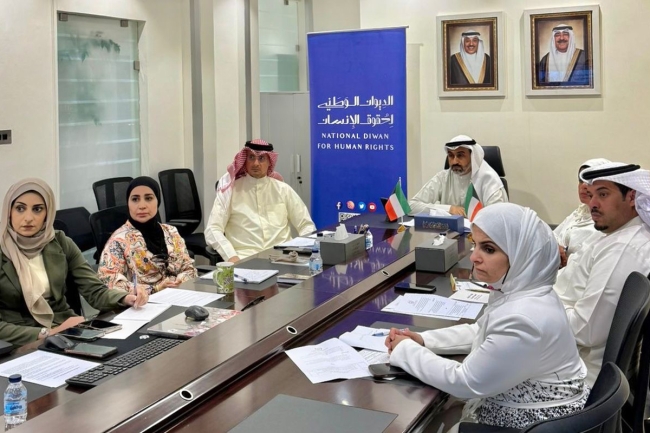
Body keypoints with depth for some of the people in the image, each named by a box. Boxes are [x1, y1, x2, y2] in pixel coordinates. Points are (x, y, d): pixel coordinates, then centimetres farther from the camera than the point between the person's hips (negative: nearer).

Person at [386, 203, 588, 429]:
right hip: (512, 407, 8)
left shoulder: (523, 319, -32)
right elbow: (480, 331, 13)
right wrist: (423, 340, 1)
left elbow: (465, 382, -22)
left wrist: (406, 350, -11)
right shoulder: (517, 289, -4)